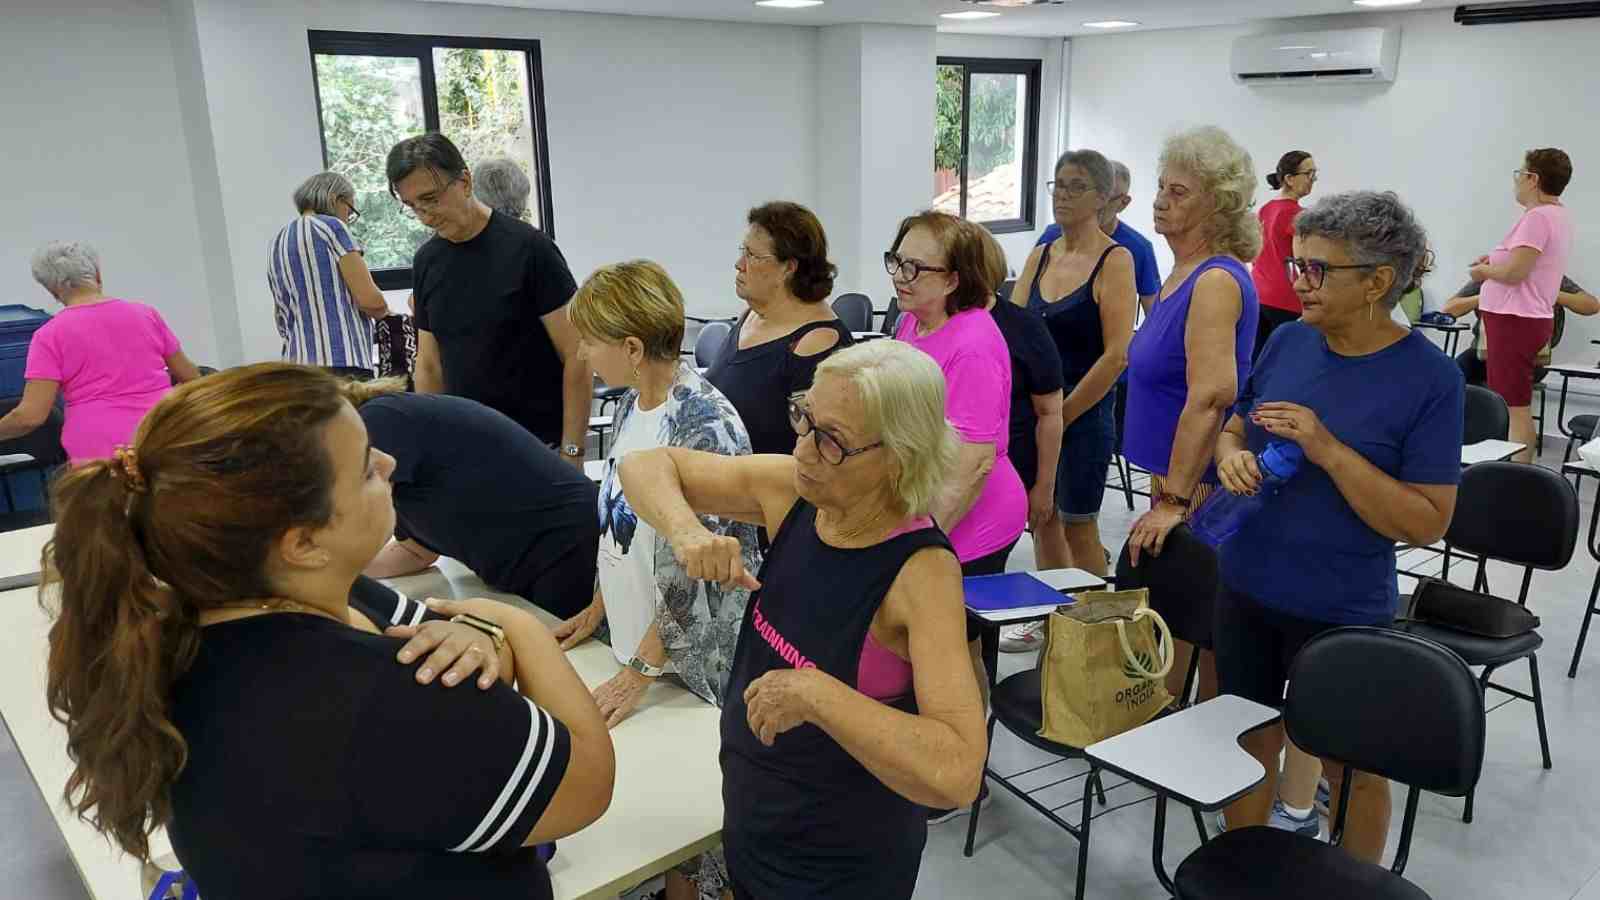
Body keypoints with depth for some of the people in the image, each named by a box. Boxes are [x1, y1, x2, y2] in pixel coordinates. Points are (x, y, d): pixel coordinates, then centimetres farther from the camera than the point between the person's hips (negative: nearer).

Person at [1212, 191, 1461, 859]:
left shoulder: (1430, 377, -15)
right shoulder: (1288, 340, -2)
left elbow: (1427, 524, -16)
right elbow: (1233, 429, 10)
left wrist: (1328, 451, -26)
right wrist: (1232, 456, -13)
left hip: (1341, 611, -4)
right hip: (1245, 589, 4)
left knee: (1352, 765, 16)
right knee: (1250, 744, 18)